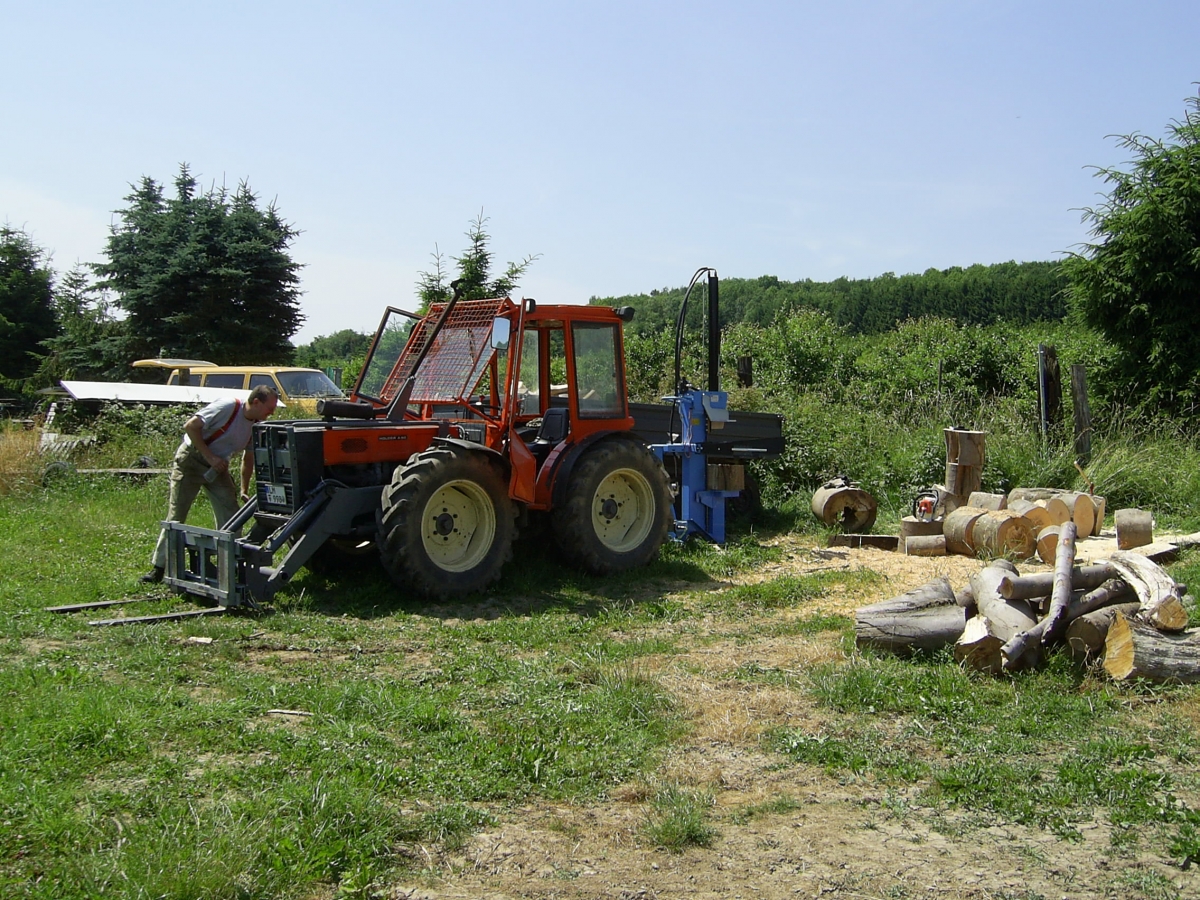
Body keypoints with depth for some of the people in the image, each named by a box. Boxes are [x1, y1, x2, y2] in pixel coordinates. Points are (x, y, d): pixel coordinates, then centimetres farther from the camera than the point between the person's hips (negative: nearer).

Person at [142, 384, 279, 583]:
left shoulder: (256, 426, 0)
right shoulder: (228, 407, -22)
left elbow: (248, 458, 14)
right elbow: (190, 426, -22)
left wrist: (244, 490, 12)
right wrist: (210, 457, -23)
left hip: (218, 466, 6)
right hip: (191, 460, -6)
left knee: (231, 518, -2)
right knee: (175, 516, -4)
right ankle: (158, 568, 2)